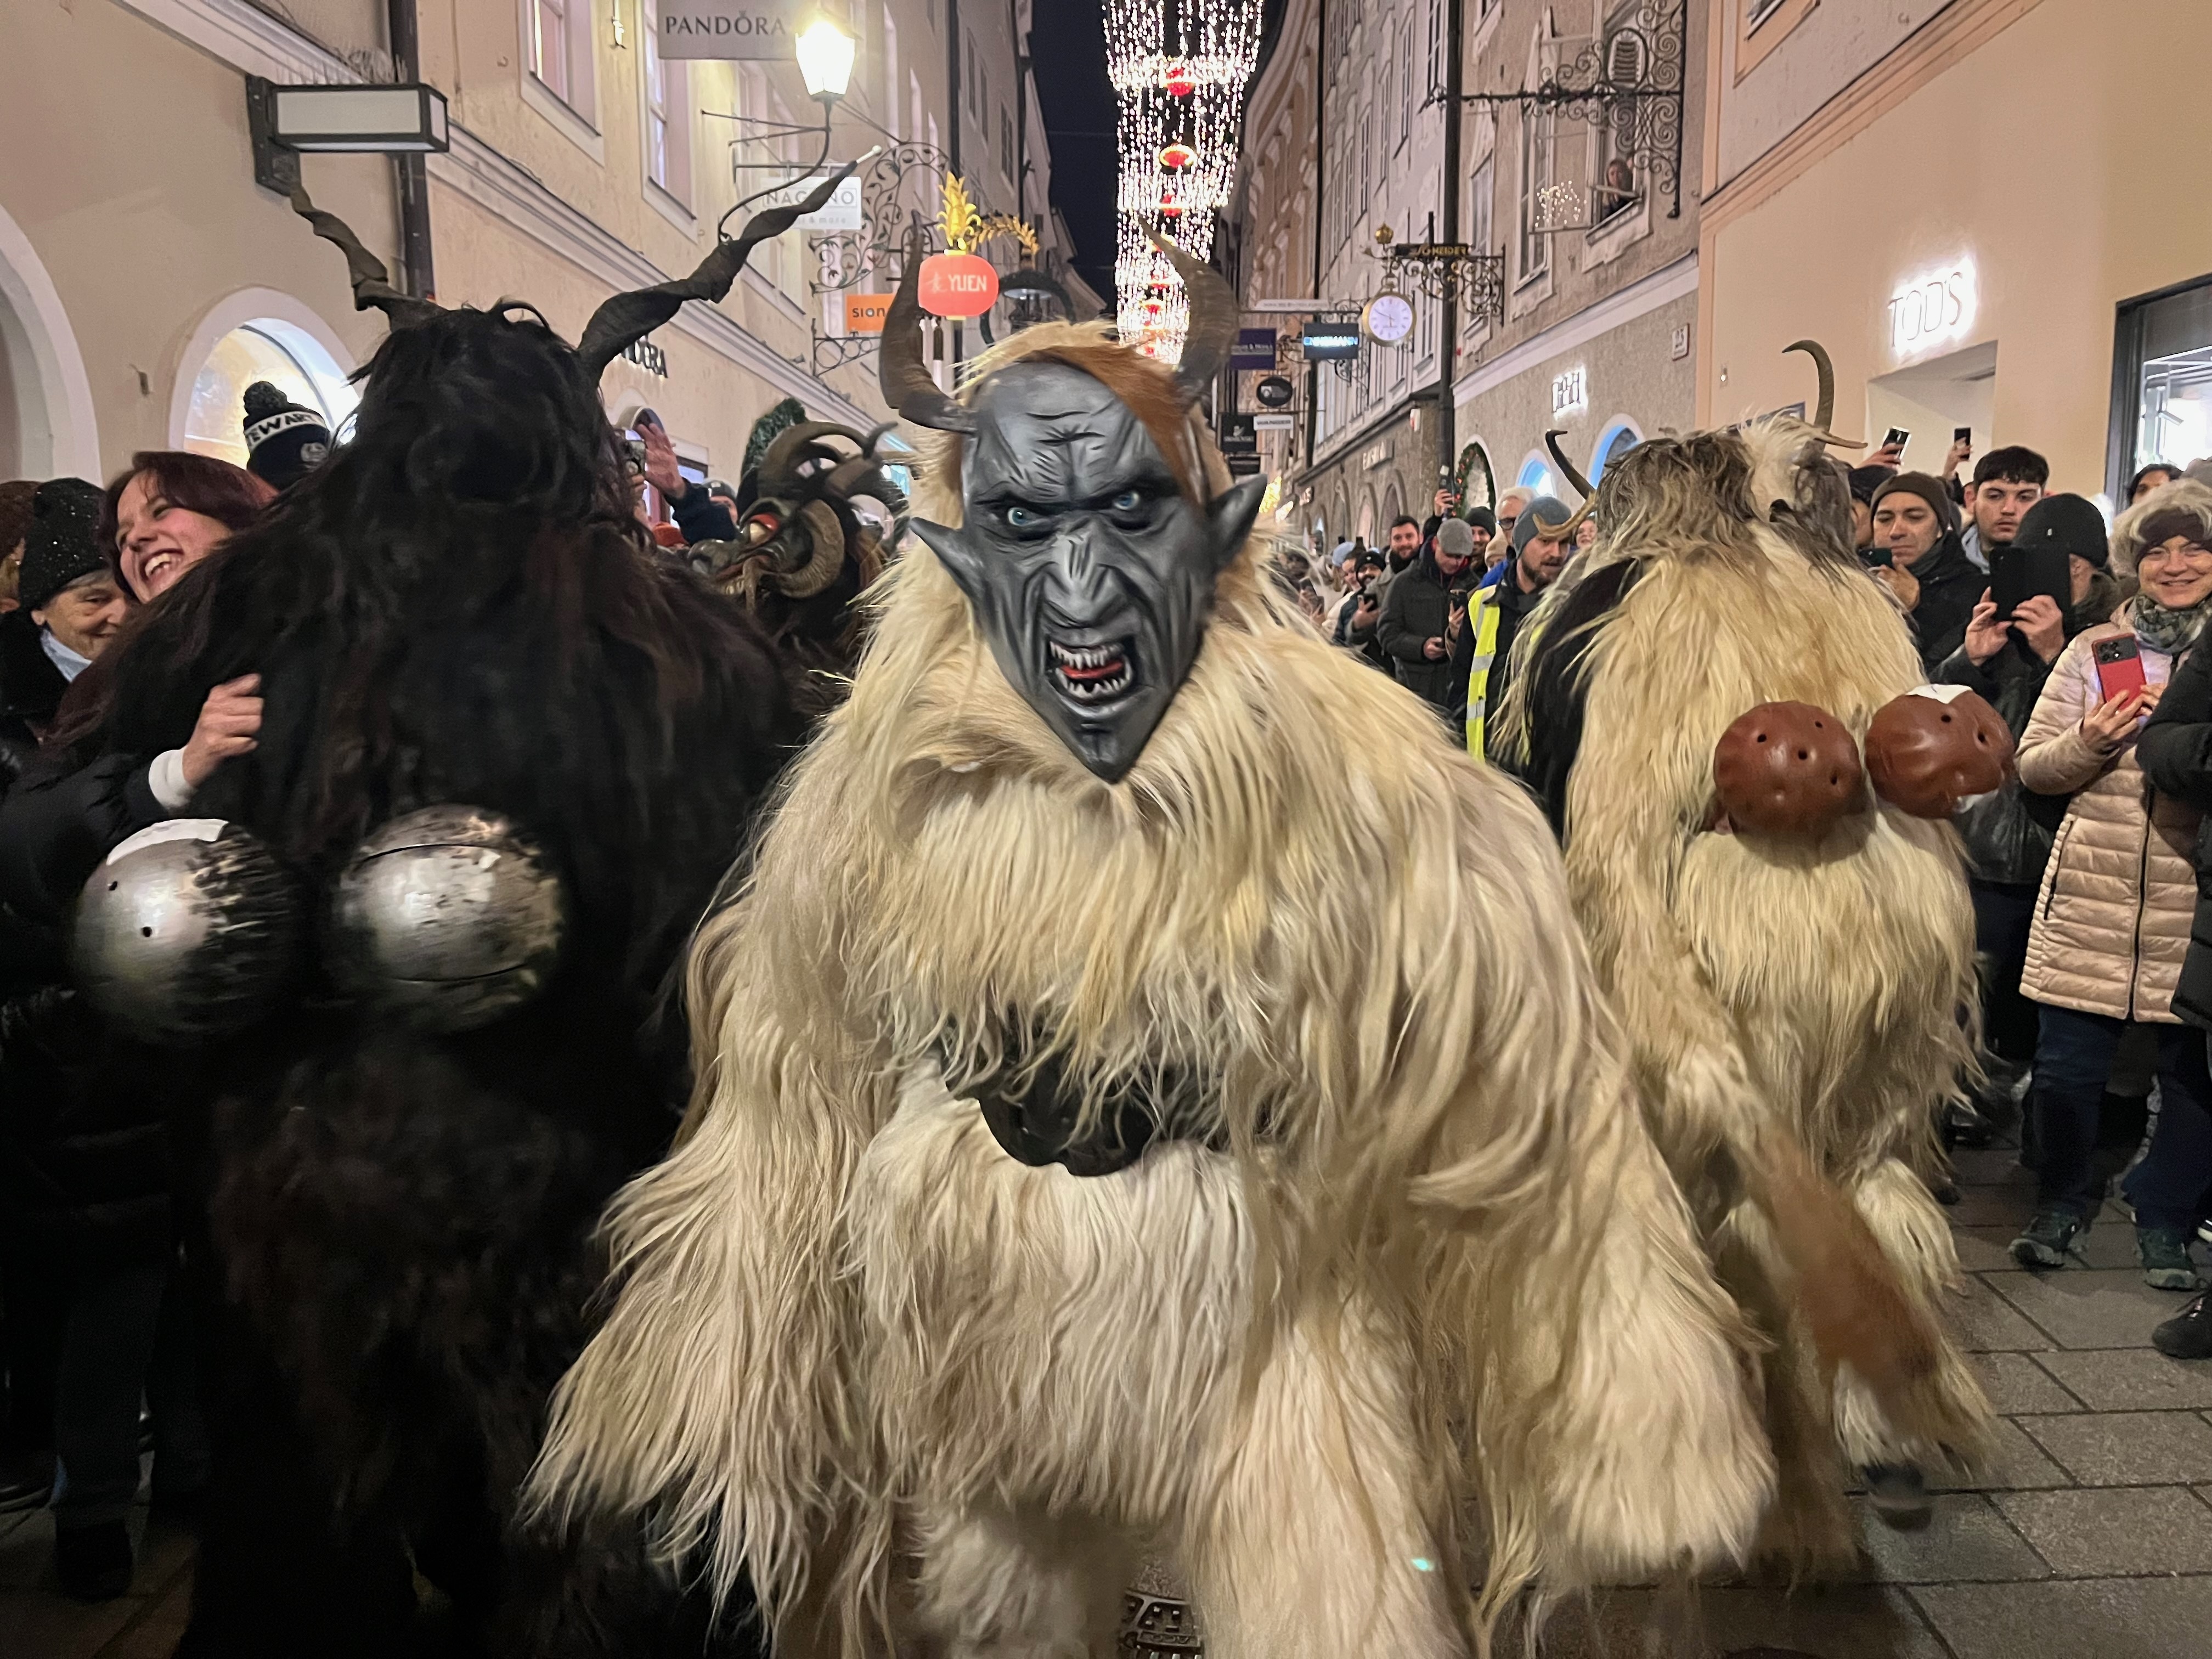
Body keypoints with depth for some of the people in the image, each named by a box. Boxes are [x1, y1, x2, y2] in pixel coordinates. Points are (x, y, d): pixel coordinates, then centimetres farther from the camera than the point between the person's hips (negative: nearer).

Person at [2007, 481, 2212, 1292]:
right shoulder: (2094, 650, 7)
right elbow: (2032, 766, 7)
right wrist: (2087, 743, -13)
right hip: (2091, 895, 1)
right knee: (2066, 1063, 4)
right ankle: (2062, 1204, 26)